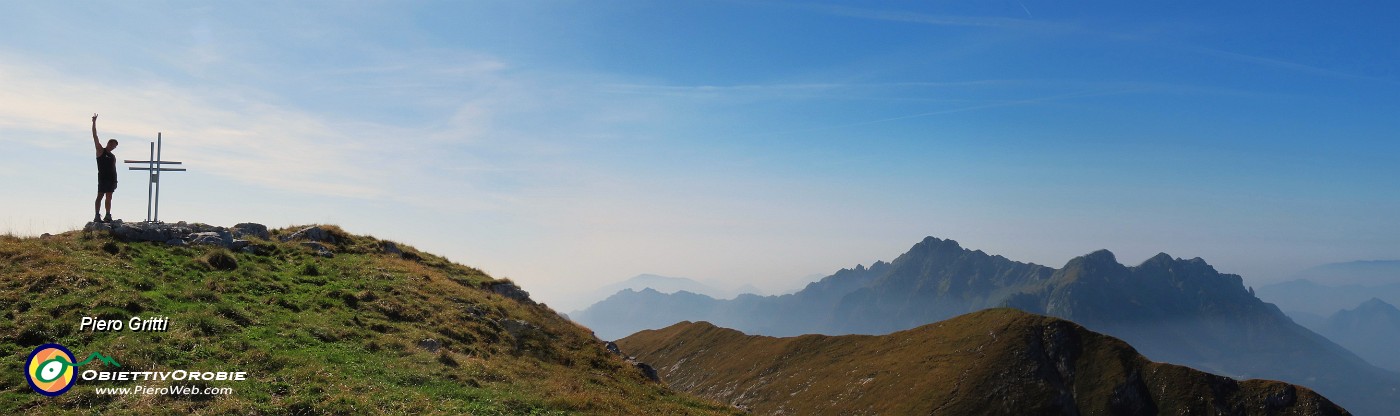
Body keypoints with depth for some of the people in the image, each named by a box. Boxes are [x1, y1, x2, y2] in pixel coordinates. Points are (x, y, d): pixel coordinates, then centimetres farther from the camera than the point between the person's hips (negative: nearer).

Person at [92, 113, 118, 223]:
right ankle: (96, 216, -6)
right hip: (102, 177, -5)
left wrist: (115, 180, 11)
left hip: (111, 179, 5)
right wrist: (94, 122, -3)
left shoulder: (113, 156, 19)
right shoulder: (100, 150, 5)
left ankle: (108, 216, 7)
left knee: (109, 197, 5)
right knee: (100, 196, -7)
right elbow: (95, 136, 1)